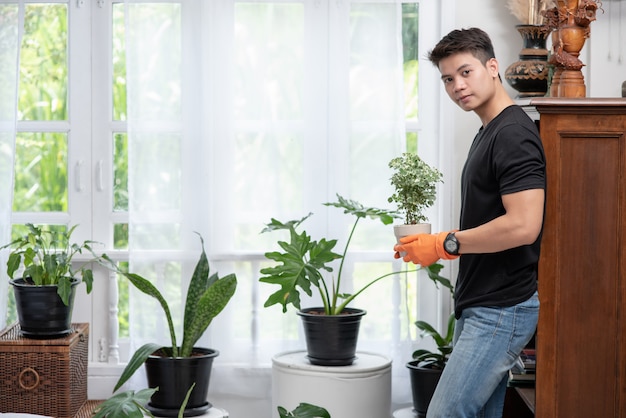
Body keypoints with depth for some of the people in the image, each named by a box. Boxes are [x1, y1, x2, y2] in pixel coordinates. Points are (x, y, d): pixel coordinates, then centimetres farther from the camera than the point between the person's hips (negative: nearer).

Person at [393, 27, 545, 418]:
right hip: (482, 307, 10)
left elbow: (522, 225, -27)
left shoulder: (514, 135, -17)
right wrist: (434, 244, 10)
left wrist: (446, 243, -17)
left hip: (500, 311, -10)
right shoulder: (488, 133, 15)